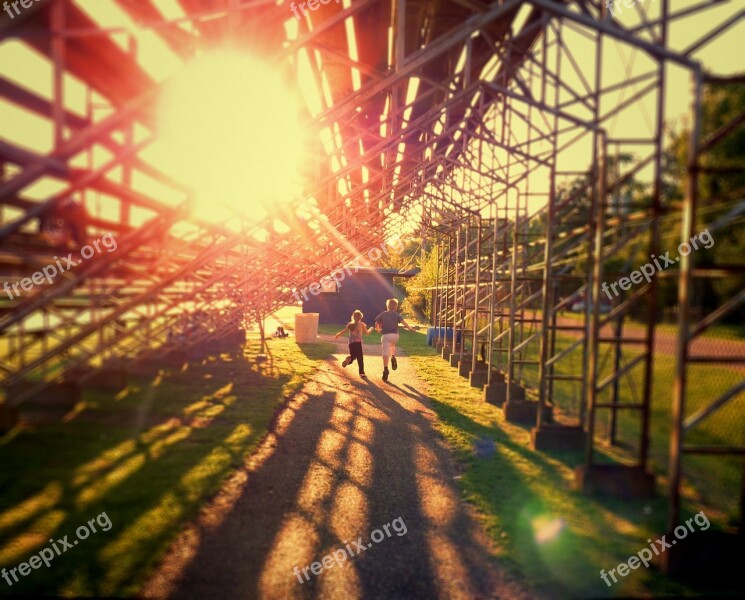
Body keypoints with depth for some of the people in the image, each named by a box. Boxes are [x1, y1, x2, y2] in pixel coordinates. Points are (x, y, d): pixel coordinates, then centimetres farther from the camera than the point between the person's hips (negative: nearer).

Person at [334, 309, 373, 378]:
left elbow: (343, 331, 12)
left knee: (353, 356, 21)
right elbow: (367, 333, 9)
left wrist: (337, 335, 29)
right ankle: (362, 373, -8)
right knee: (360, 358, -2)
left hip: (351, 343, 4)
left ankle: (348, 359, -13)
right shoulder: (361, 324, 4)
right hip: (358, 342, -4)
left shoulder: (350, 324, 13)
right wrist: (371, 329, 29)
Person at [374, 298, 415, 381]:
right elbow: (403, 322, -9)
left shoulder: (383, 314, 8)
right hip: (395, 335, 2)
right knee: (392, 346, 34)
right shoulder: (396, 315, 7)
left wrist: (378, 330, 25)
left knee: (385, 352, -10)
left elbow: (376, 324, 6)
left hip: (385, 335, -2)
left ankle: (385, 369, -26)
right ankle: (393, 357, 8)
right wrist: (410, 328, -1)